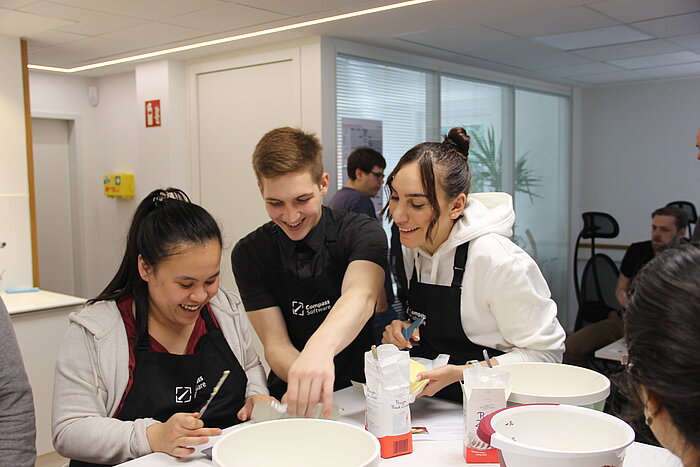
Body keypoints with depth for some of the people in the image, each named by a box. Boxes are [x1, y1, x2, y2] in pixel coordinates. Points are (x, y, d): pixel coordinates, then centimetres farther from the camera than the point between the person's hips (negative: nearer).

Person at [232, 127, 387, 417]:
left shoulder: (362, 233, -8)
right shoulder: (248, 254, -1)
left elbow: (361, 294, -28)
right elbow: (275, 342, -7)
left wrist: (320, 346, -49)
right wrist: (303, 379, -29)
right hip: (292, 403, 1)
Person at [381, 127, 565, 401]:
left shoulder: (499, 260, -21)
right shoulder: (411, 247, 2)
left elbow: (545, 353, -15)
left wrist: (460, 373, -22)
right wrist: (401, 333, -4)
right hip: (429, 406, 5)